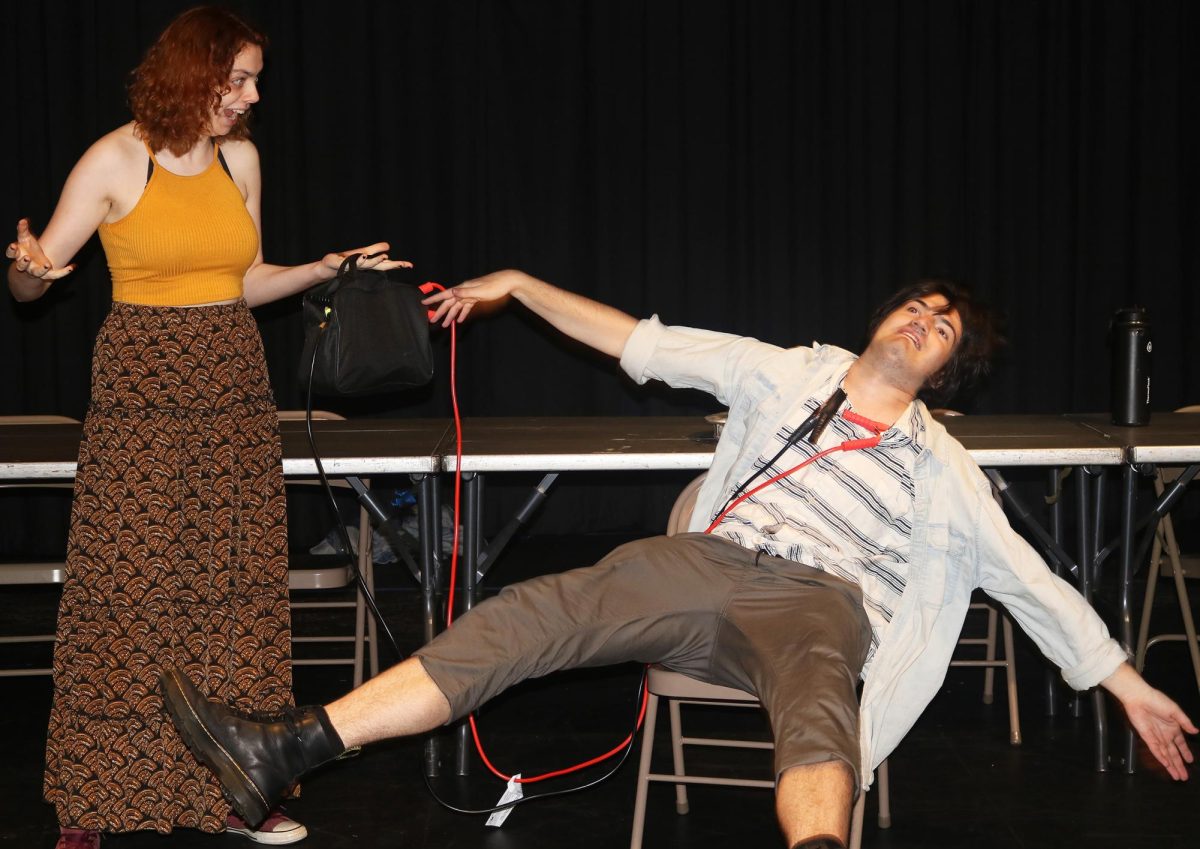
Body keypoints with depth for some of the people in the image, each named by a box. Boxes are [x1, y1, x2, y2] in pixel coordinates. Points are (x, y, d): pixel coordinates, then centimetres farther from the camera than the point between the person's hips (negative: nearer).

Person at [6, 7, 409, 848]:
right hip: (142, 398, -5)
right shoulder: (116, 161, -7)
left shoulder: (241, 159, 8)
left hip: (235, 396, 5)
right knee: (125, 595, -4)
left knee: (237, 593, 5)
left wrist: (326, 267, 6)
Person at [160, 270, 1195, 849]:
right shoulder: (789, 373, 22)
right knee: (528, 615, -20)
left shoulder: (941, 469, 17)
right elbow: (641, 342, 22)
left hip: (818, 600, -2)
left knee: (816, 702, -40)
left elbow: (1036, 583, 17)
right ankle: (283, 753, -29)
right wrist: (518, 285, 19)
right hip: (711, 563, 2)